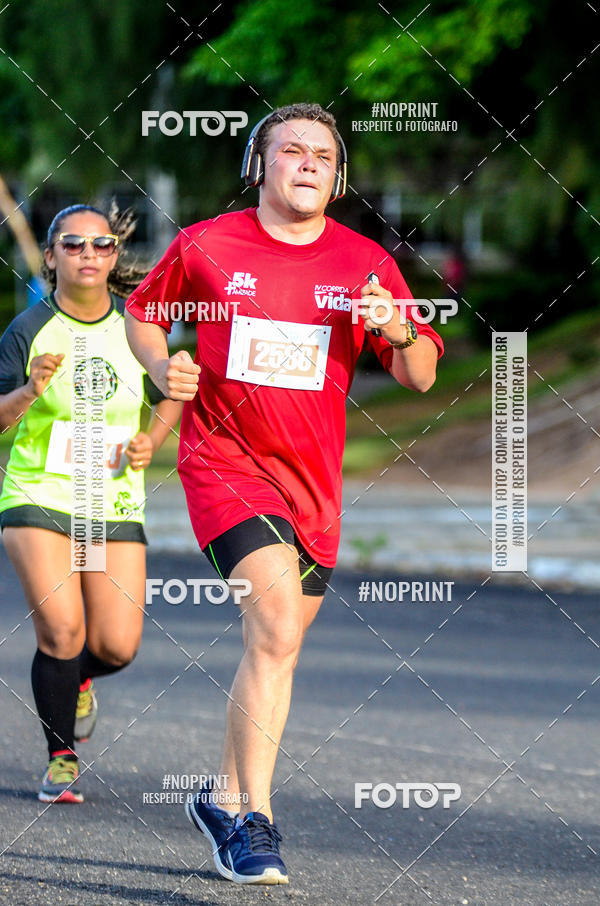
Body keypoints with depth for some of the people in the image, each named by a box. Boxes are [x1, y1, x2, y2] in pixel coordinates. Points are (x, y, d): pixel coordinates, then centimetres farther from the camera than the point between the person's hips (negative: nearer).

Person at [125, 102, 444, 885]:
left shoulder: (366, 263, 2)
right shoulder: (205, 247, -2)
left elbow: (421, 377, 3)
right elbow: (142, 312, 15)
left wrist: (400, 332, -19)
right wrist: (162, 366, -5)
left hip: (313, 481, 5)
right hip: (225, 462, -4)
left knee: (278, 641, 14)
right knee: (277, 627, -22)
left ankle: (225, 800, 34)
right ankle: (254, 821, -20)